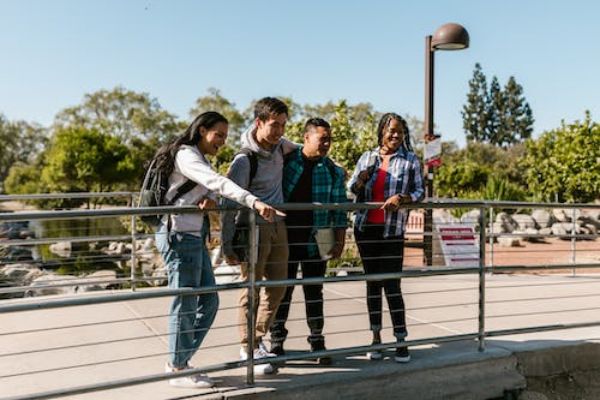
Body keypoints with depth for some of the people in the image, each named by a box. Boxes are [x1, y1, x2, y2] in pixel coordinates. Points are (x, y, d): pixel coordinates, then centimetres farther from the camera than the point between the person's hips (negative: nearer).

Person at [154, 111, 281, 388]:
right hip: (179, 235, -10)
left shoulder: (200, 159, 19)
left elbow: (211, 188, 12)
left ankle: (178, 360, 23)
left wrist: (210, 199, -13)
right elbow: (218, 182, -29)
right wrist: (255, 202, -40)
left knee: (208, 300, 11)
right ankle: (178, 371, 13)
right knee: (185, 304, -1)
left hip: (194, 237, 10)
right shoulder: (186, 155, -13)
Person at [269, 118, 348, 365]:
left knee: (314, 292, 10)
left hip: (316, 242, 1)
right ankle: (277, 341, 19)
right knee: (282, 291, 6)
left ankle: (317, 342, 21)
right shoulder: (285, 162, 0)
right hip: (285, 240, -1)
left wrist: (340, 242, -2)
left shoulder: (334, 172, 3)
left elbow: (339, 210, 4)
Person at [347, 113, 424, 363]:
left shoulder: (410, 160, 3)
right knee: (373, 282, 9)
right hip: (366, 229, 3)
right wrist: (362, 179, -9)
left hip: (393, 231, -3)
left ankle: (401, 340, 3)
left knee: (392, 285, -6)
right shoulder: (367, 157, 9)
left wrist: (402, 197, -19)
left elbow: (420, 192, 1)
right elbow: (351, 188, 13)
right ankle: (376, 338, 17)